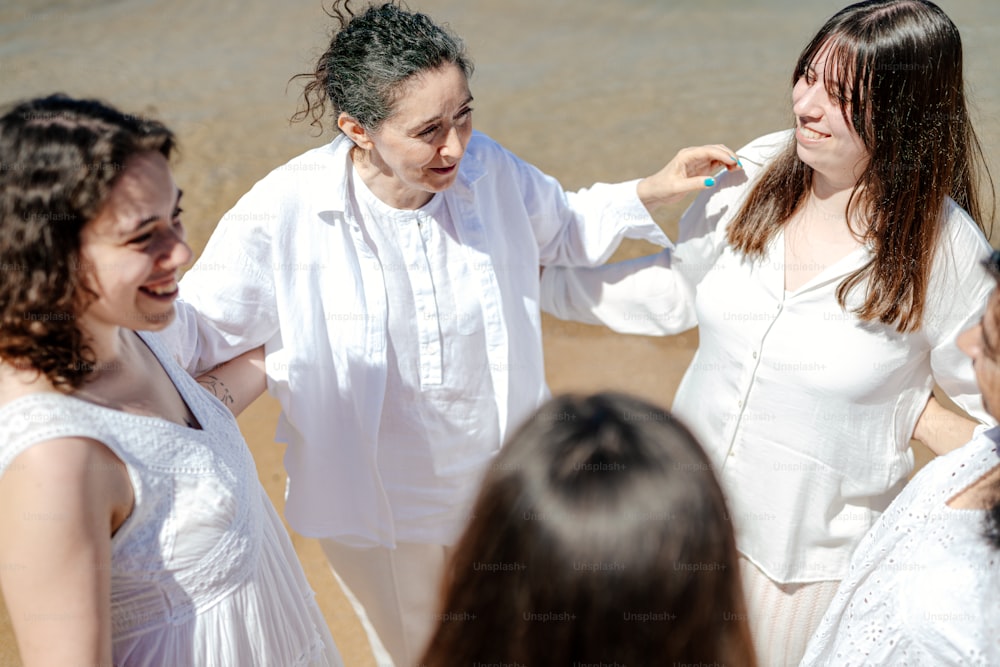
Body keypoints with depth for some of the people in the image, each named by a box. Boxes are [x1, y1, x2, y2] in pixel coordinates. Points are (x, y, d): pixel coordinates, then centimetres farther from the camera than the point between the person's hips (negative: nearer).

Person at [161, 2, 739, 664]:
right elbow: (199, 335, -18)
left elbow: (560, 228, 6)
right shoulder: (285, 213, -26)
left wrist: (652, 192, -7)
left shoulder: (486, 169, -15)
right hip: (377, 508, -3)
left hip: (501, 483, 3)